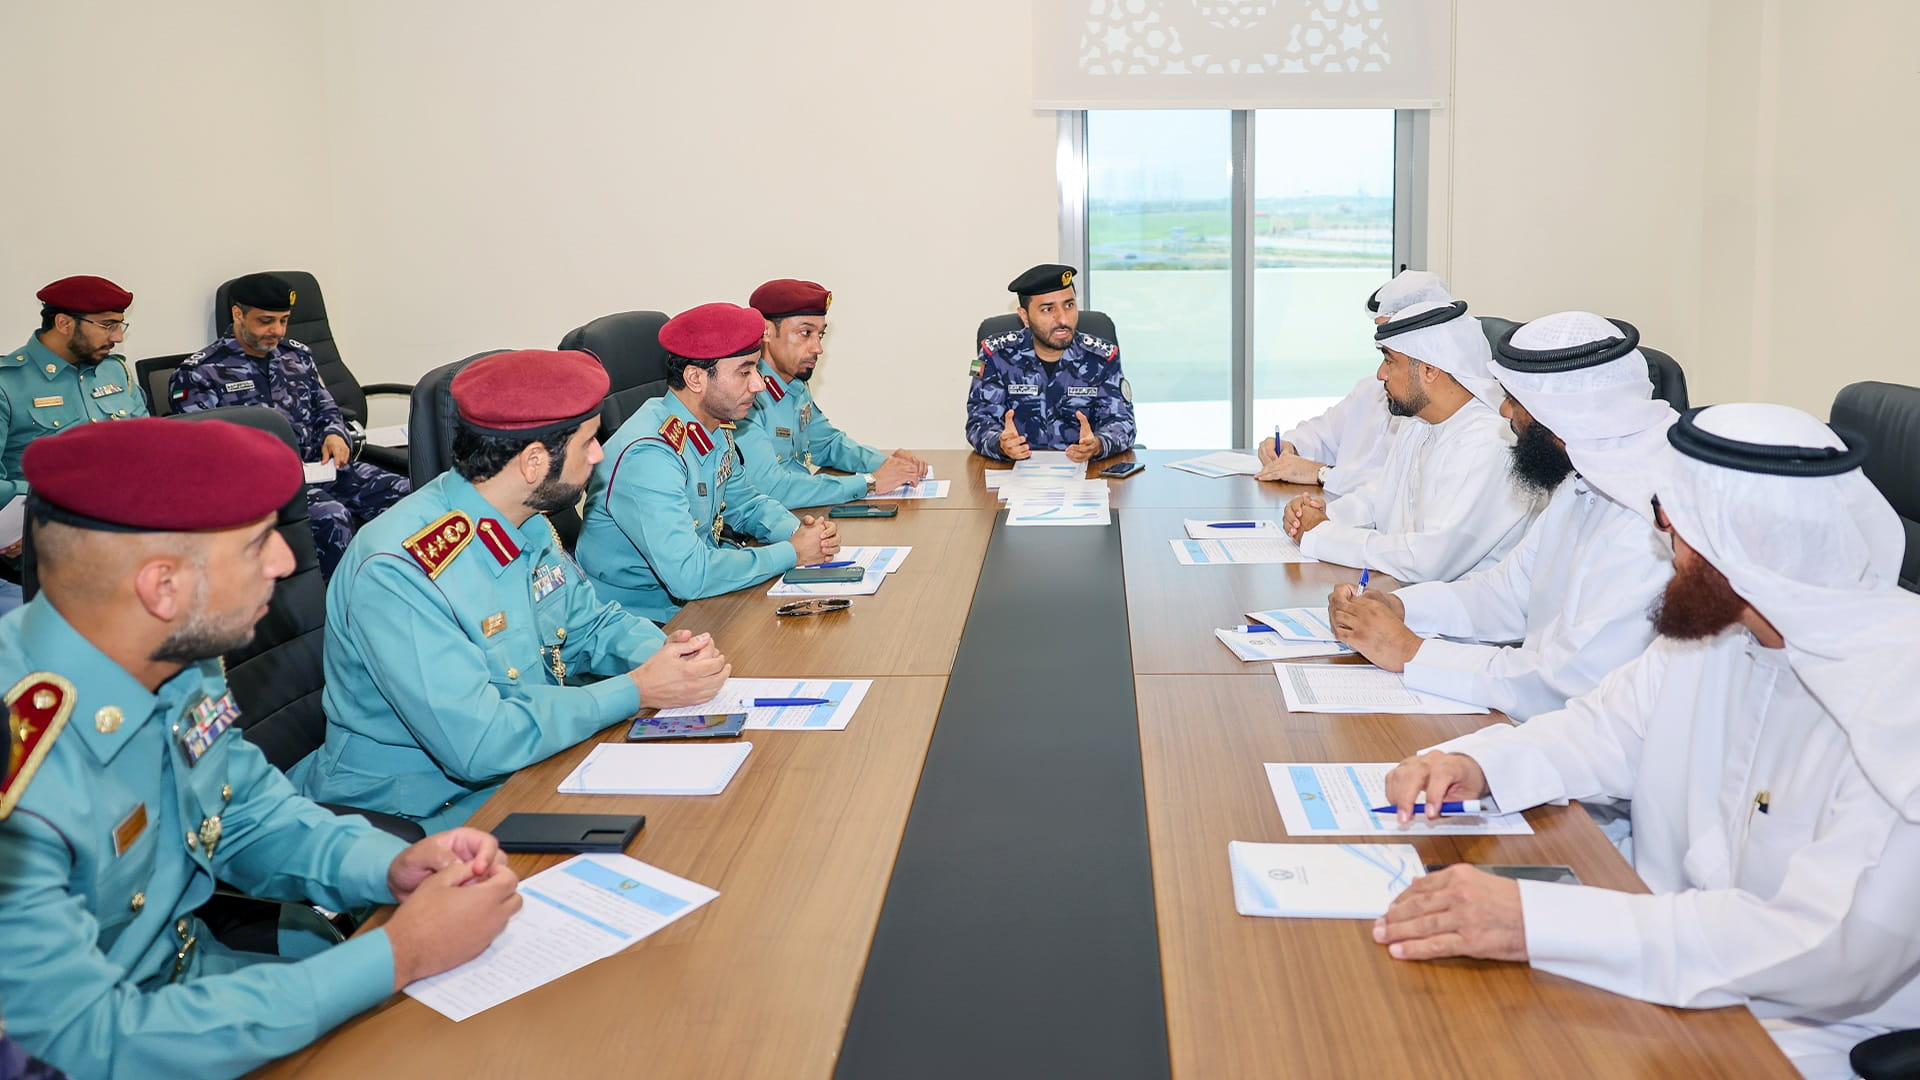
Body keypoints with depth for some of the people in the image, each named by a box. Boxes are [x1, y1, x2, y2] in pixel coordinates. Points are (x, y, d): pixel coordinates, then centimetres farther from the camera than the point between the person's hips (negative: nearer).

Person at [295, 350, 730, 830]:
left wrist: (666, 652, -8)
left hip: (532, 768, 8)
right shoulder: (398, 572, -26)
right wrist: (638, 690, -23)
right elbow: (477, 743, -30)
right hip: (422, 815, -8)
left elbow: (592, 622, 15)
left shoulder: (529, 524, 0)